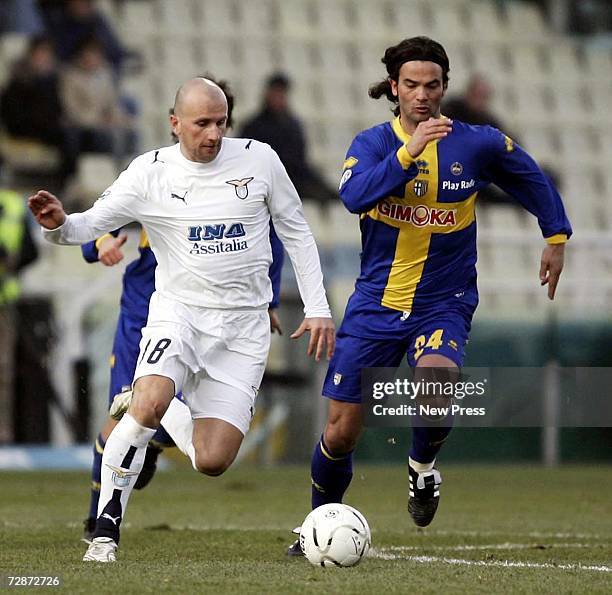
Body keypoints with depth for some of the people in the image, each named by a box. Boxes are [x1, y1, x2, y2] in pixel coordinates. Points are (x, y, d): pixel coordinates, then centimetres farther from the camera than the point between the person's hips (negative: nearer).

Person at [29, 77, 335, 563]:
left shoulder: (259, 159, 1)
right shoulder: (150, 172, -3)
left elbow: (296, 233, 10)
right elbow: (92, 223, -2)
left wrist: (317, 308, 6)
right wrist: (60, 224, -27)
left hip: (244, 324, 1)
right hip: (179, 309, -1)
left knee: (212, 463, -9)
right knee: (149, 404, -32)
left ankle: (166, 419, 26)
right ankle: (106, 530, -20)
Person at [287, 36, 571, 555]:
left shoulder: (477, 144, -3)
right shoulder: (372, 143, -4)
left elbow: (533, 180, 16)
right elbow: (354, 195, -26)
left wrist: (556, 239, 17)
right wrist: (408, 152, -33)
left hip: (443, 306, -1)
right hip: (375, 304, 1)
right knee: (341, 433, 2)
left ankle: (423, 464, -2)